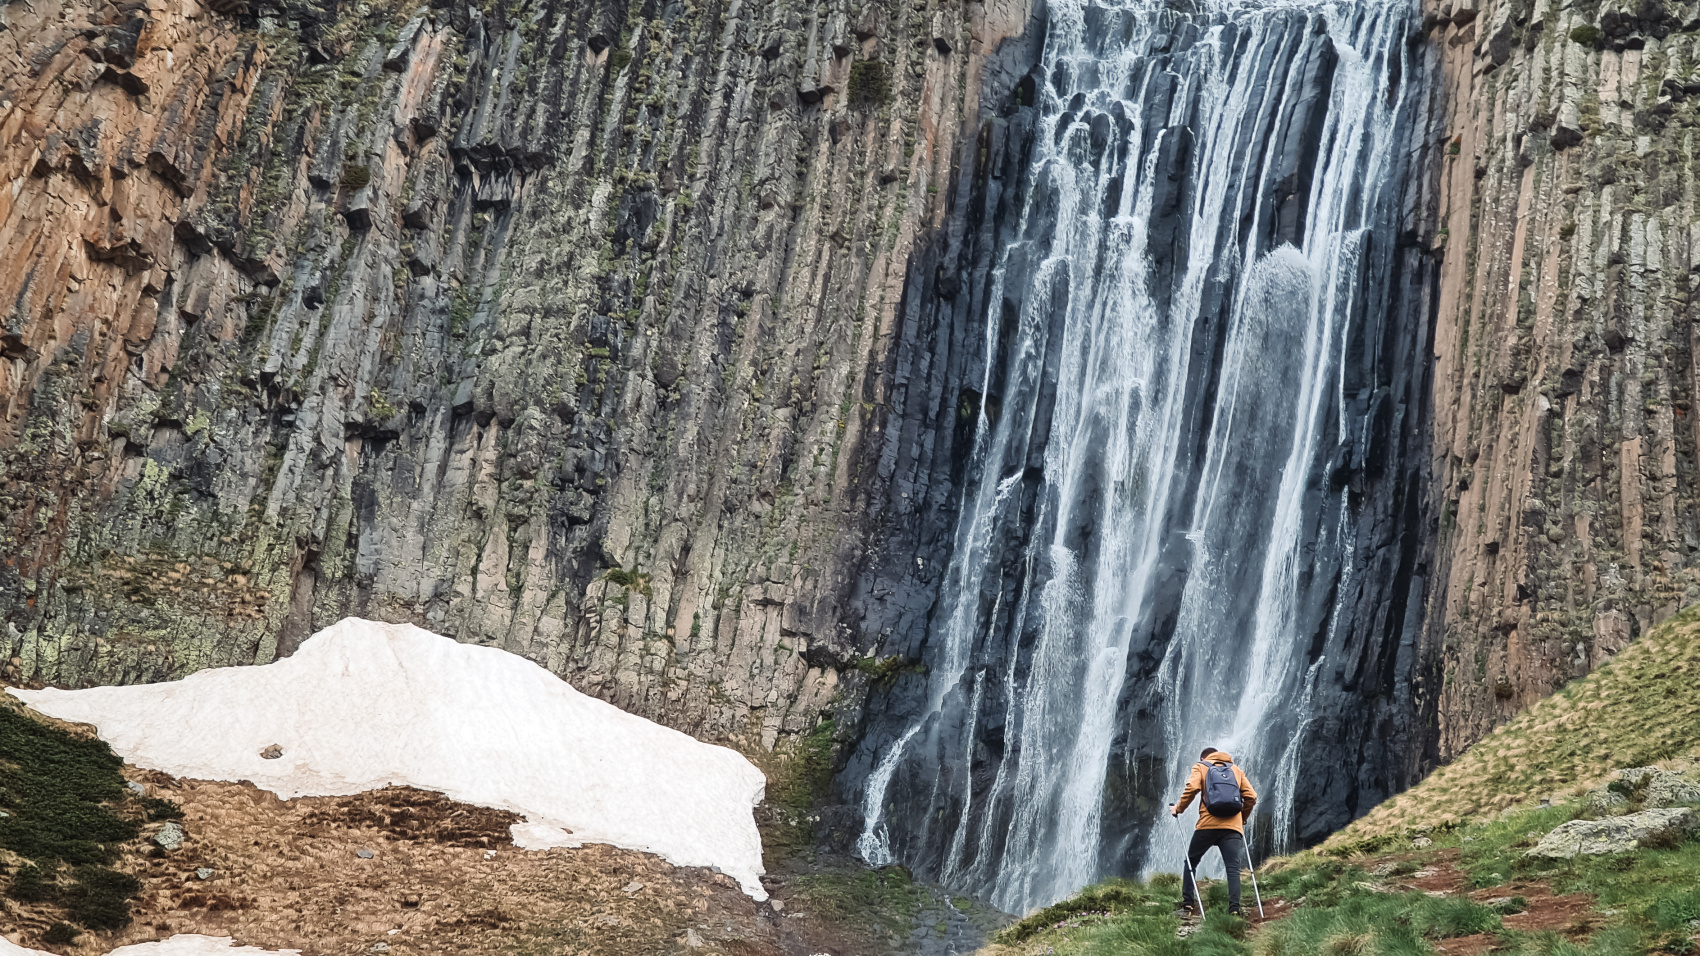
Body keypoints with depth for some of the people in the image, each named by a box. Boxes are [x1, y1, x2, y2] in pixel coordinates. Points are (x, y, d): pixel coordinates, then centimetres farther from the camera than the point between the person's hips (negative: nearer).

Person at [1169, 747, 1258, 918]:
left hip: (1208, 825, -2)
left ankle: (1188, 905, 6)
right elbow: (1251, 796, 12)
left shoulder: (1201, 767, 13)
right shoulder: (1237, 770, 22)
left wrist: (1179, 808, 7)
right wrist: (1243, 817, 25)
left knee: (1191, 862, 13)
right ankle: (1234, 909, -18)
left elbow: (1192, 788, -6)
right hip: (1233, 827, 2)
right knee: (1233, 868, -3)